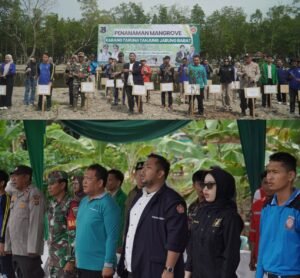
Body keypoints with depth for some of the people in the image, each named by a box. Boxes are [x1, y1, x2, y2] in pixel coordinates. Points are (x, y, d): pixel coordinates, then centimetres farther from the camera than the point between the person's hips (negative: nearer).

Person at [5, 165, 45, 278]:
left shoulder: (34, 194, -10)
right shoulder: (15, 195, 15)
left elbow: (36, 223, -16)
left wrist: (33, 249, -20)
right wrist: (8, 245, 14)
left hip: (28, 251, -8)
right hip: (15, 250, 8)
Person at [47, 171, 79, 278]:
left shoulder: (71, 205, -15)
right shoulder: (51, 204, 11)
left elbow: (74, 235, -18)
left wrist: (71, 260, -20)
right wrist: (51, 257, 18)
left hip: (66, 258, -8)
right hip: (53, 259, 8)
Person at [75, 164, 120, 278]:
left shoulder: (107, 204, -13)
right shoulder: (84, 201, 10)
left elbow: (112, 237, -17)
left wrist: (108, 264, -19)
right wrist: (77, 257, 15)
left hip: (98, 266, -8)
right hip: (82, 264, 8)